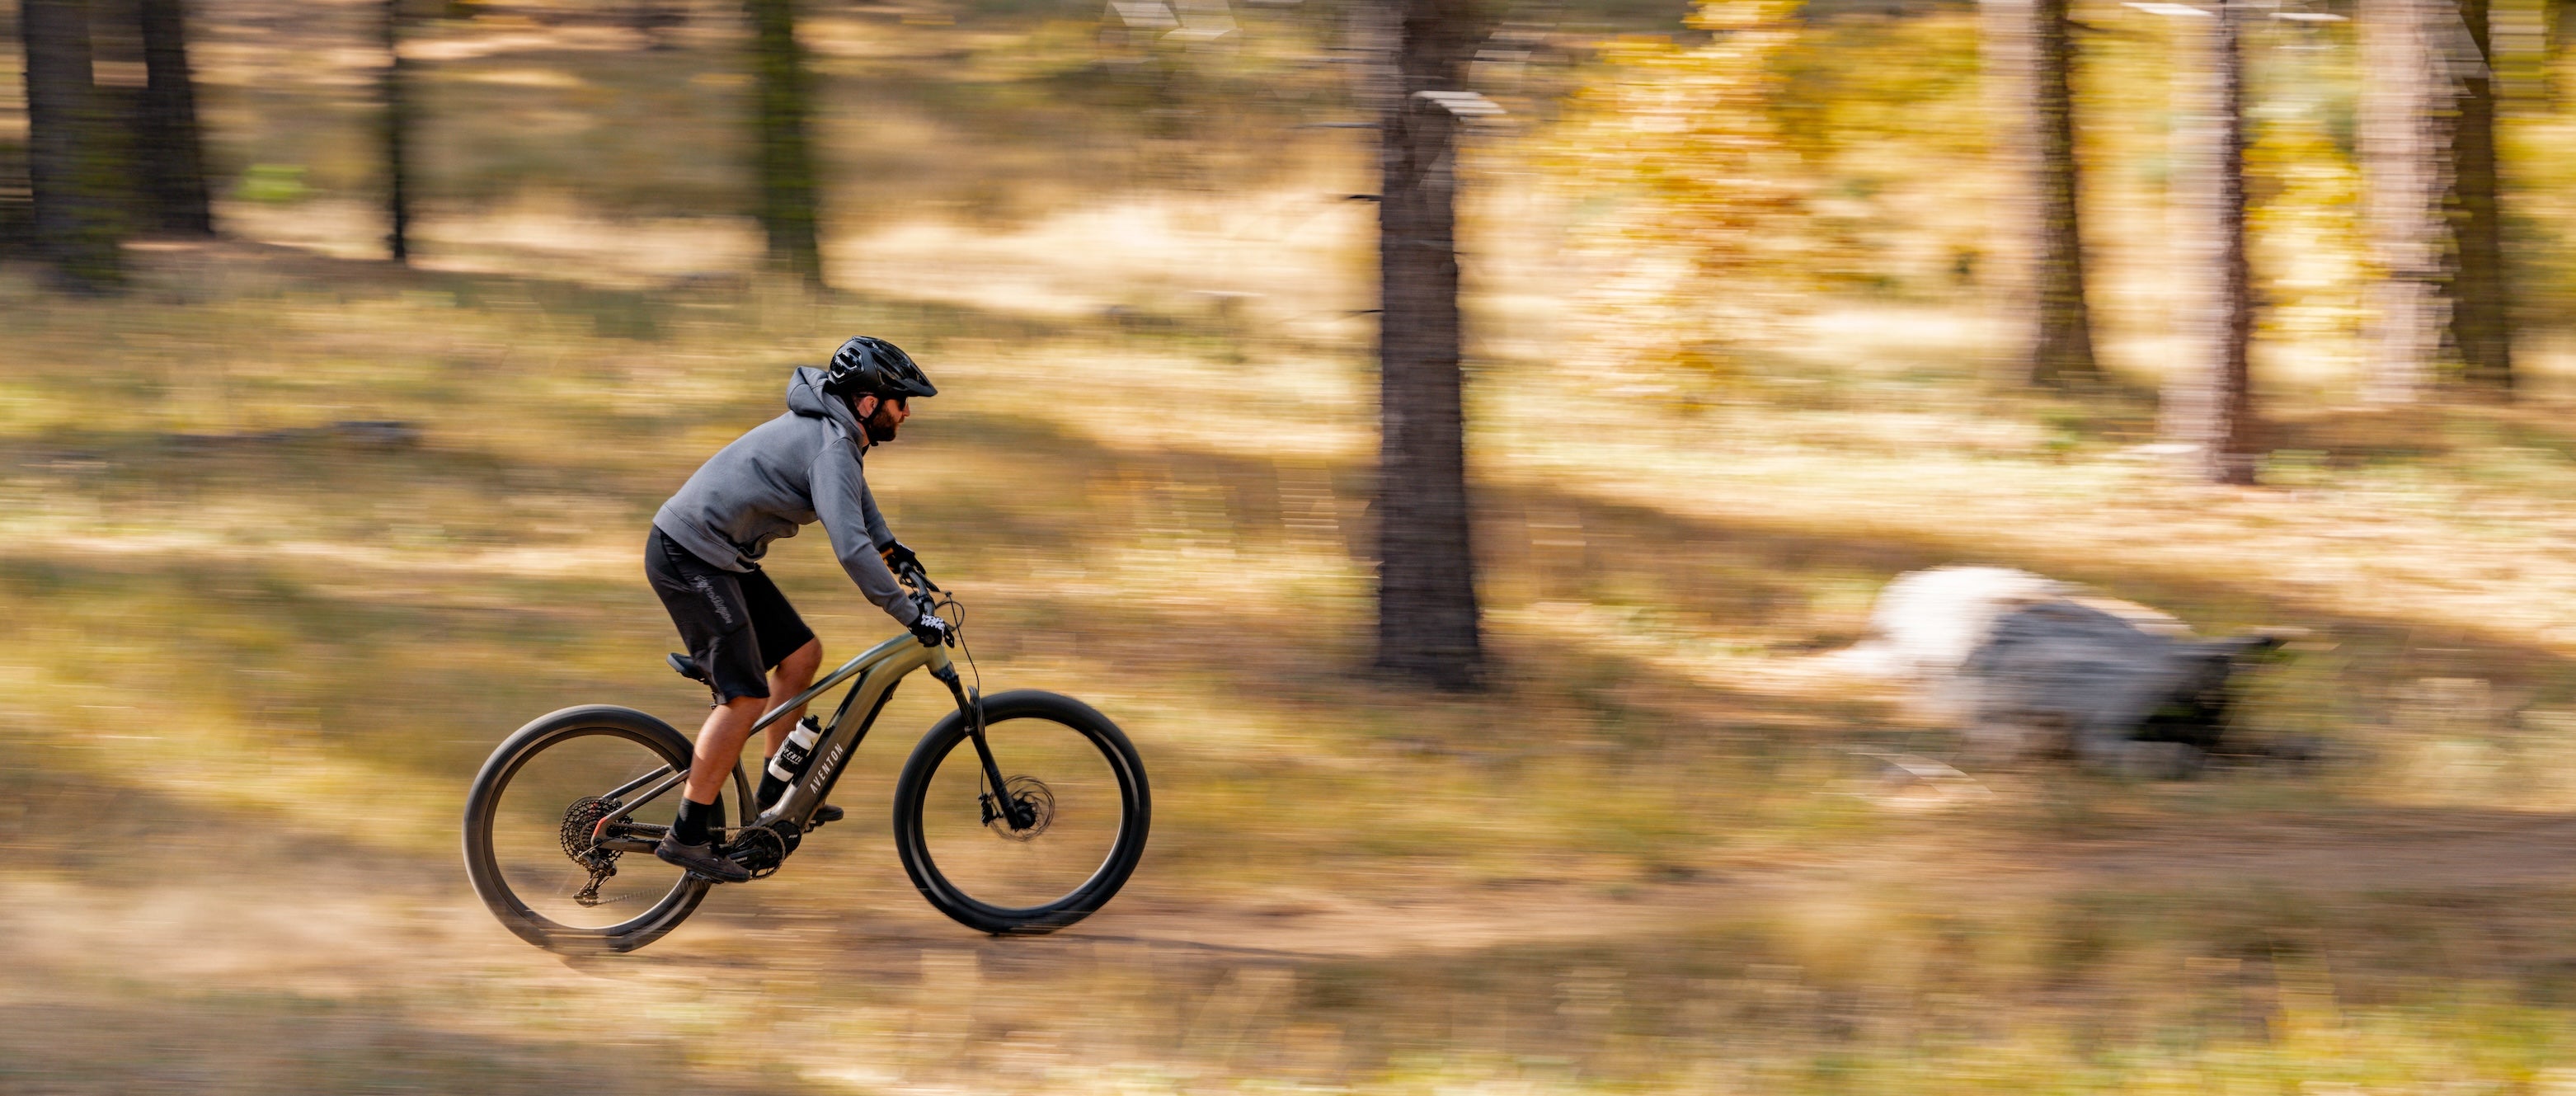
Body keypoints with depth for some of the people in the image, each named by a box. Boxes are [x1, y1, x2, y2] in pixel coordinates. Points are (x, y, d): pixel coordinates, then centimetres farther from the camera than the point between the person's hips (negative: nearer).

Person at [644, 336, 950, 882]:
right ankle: (687, 835, -8)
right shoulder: (831, 447, -21)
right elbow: (850, 548, -29)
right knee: (746, 695, -12)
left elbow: (853, 485, 35)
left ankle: (775, 795, 22)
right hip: (691, 559, -10)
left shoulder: (835, 429, 11)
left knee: (801, 653, 14)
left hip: (719, 558, 10)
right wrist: (912, 616, -24)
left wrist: (890, 545, 39)